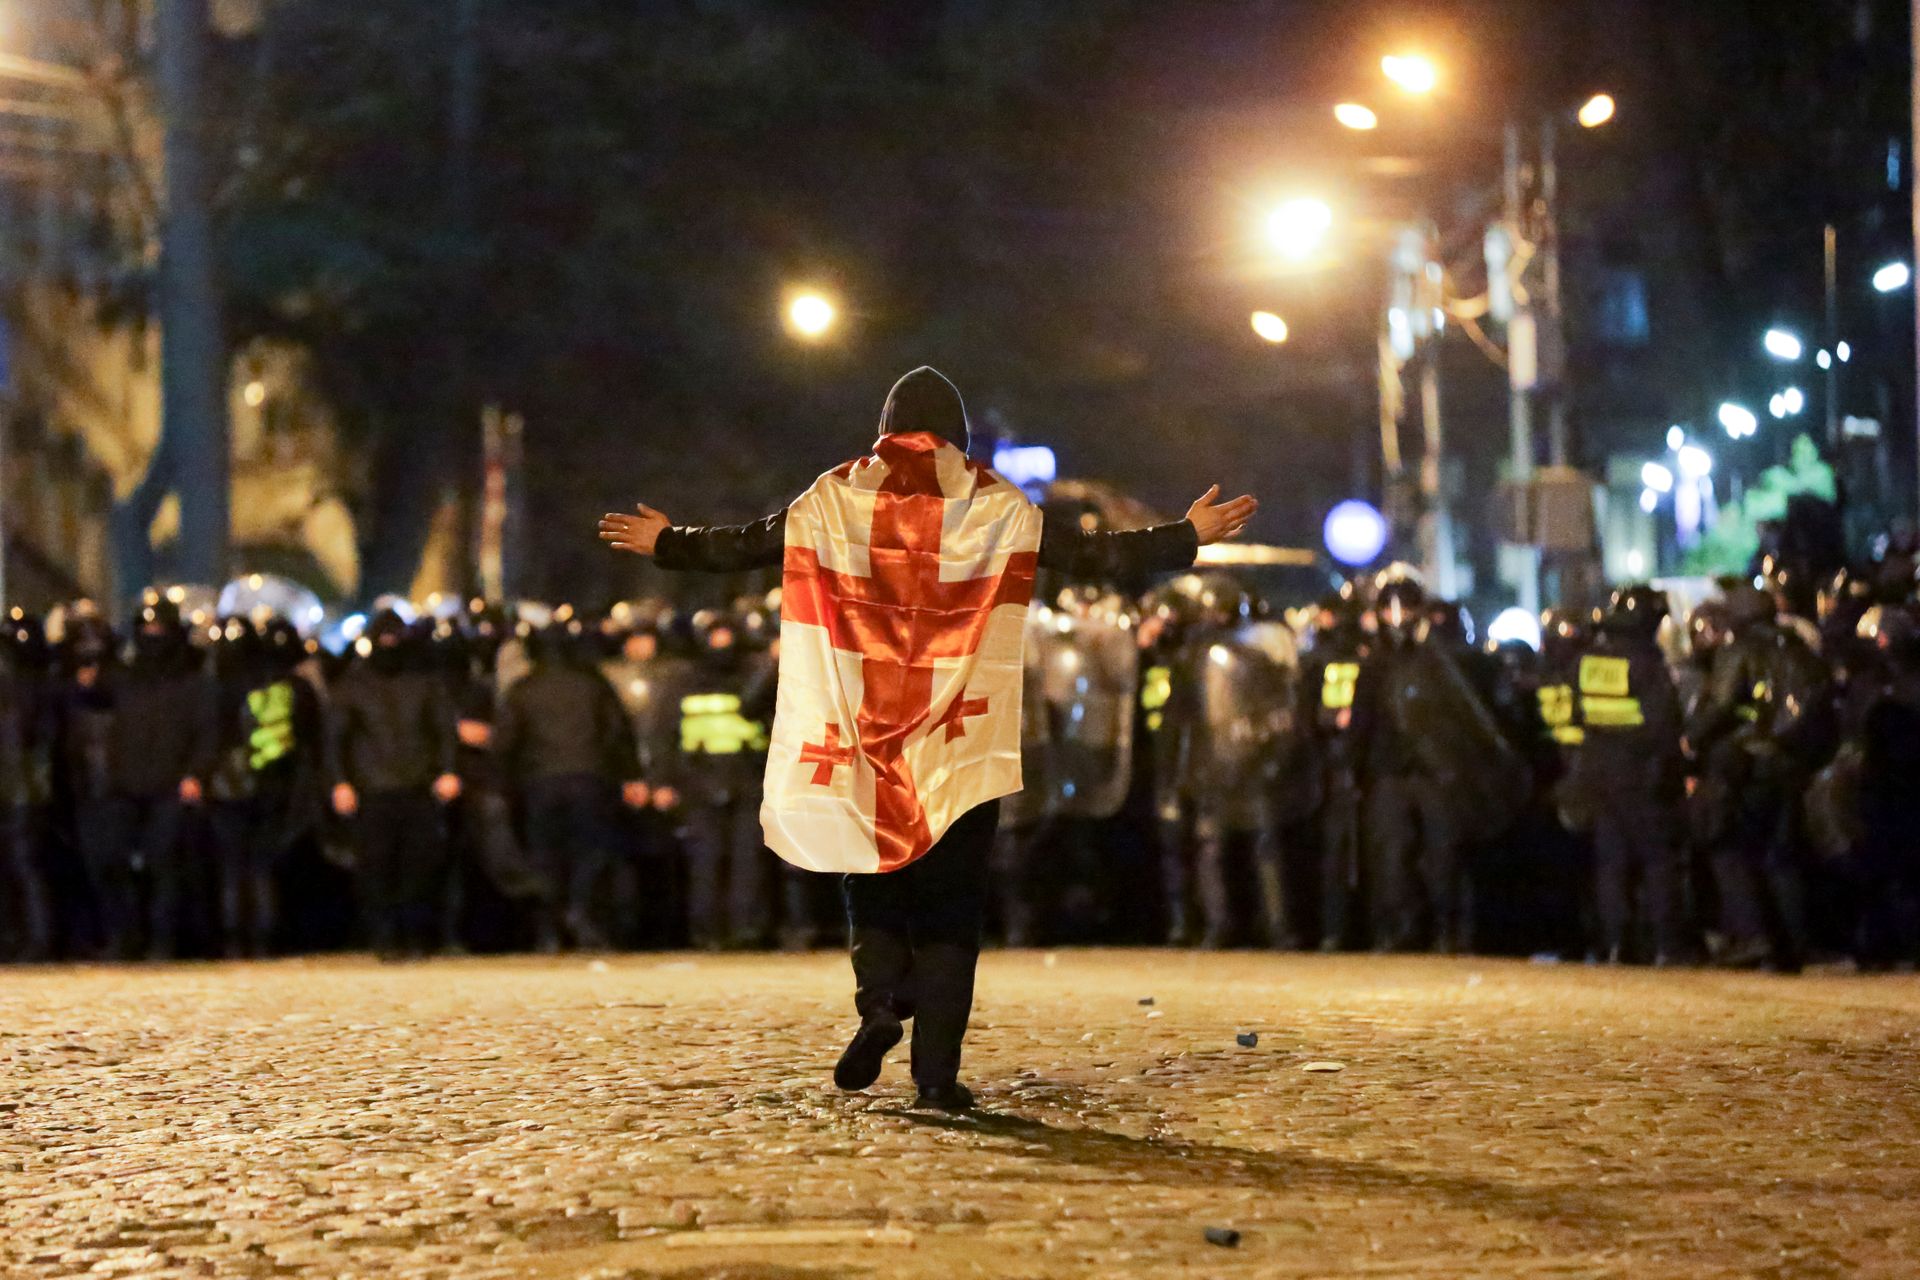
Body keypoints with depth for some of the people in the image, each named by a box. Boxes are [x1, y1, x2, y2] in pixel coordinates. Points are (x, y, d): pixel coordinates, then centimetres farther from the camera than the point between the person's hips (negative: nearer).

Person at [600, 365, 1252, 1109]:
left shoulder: (837, 495, 6)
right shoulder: (994, 504, 2)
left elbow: (745, 547, 11)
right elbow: (1088, 555, 0)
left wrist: (664, 544, 27)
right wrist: (1188, 539, 8)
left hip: (863, 733, 1)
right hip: (961, 741, -1)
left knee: (873, 878, 15)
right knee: (951, 900, 3)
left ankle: (880, 1000, -12)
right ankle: (937, 1068, -3)